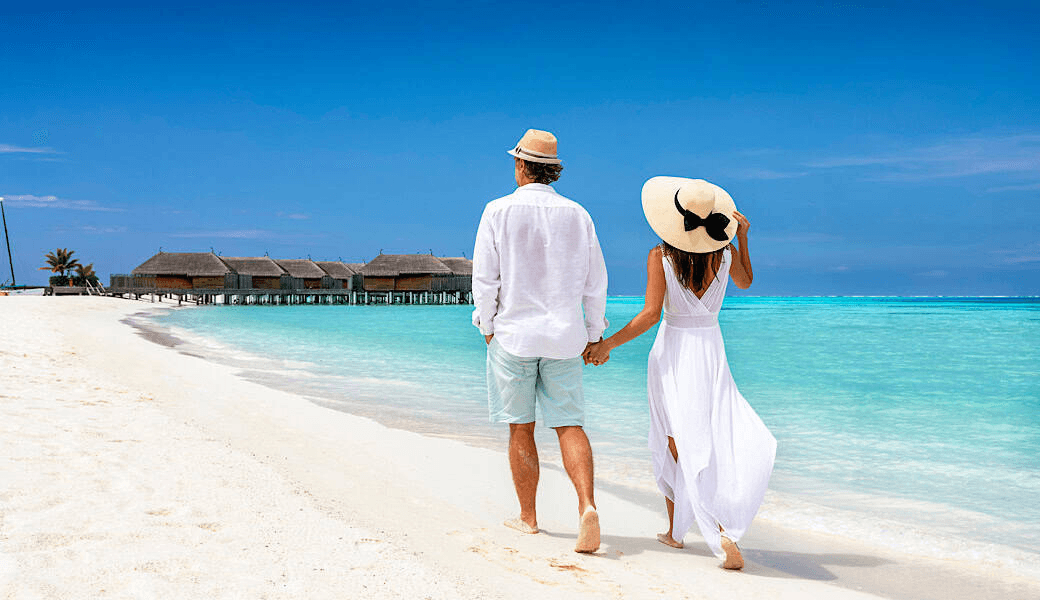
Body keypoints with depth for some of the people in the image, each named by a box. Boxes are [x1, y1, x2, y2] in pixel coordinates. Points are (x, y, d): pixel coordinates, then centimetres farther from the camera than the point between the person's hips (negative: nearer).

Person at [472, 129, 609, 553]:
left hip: (513, 334, -2)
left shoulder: (499, 212, -6)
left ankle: (527, 517, 18)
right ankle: (587, 506, -13)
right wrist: (594, 334, 15)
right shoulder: (577, 215, 3)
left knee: (521, 428, 9)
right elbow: (595, 282, 5)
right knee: (569, 425, 6)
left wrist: (487, 328, 5)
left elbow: (485, 279, -7)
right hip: (564, 338, 2)